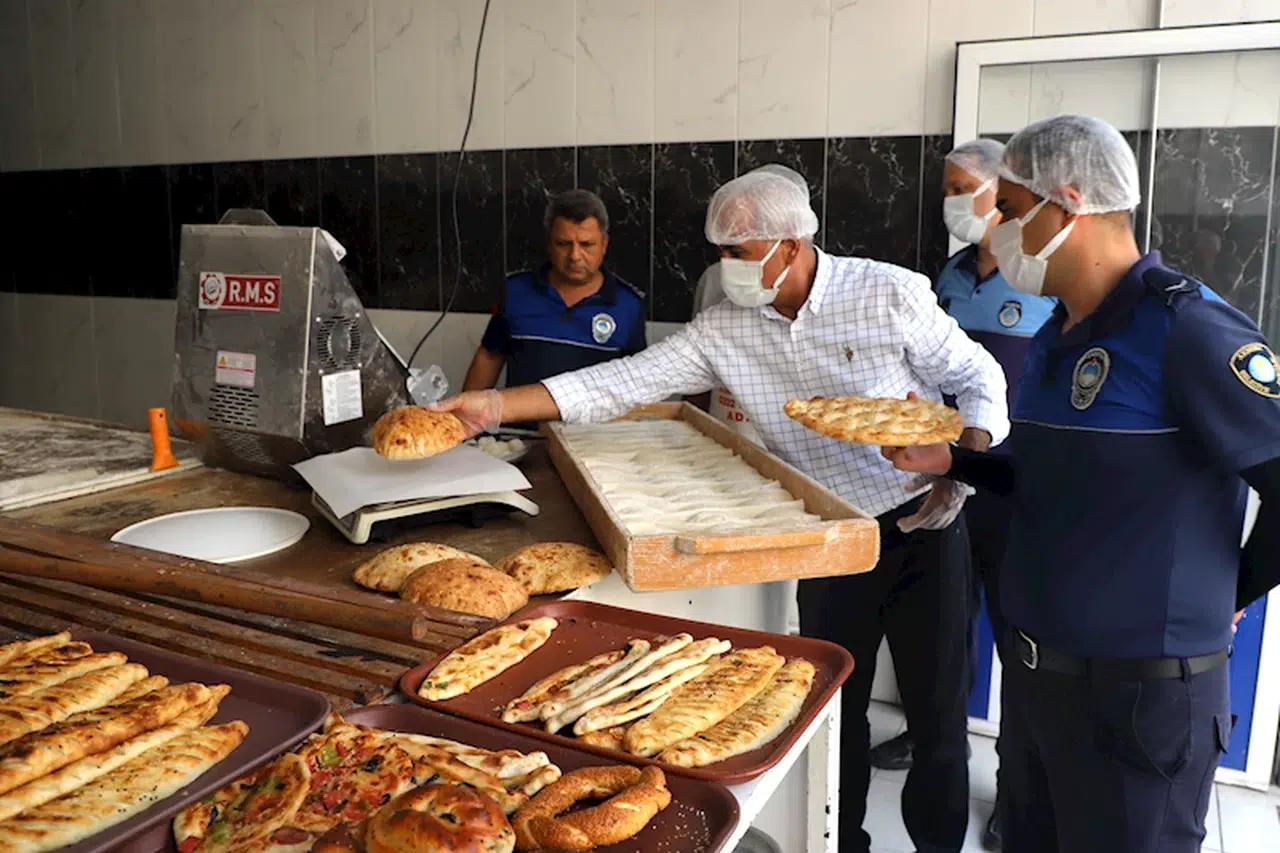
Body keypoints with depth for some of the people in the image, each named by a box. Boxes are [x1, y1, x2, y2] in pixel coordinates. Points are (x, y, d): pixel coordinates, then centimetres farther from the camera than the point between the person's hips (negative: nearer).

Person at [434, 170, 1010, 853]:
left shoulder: (891, 293, -13)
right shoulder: (724, 332, -5)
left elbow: (981, 380, -4)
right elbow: (622, 382, -9)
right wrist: (497, 406, -16)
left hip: (924, 525, -2)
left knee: (937, 706, 7)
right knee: (833, 706, 13)